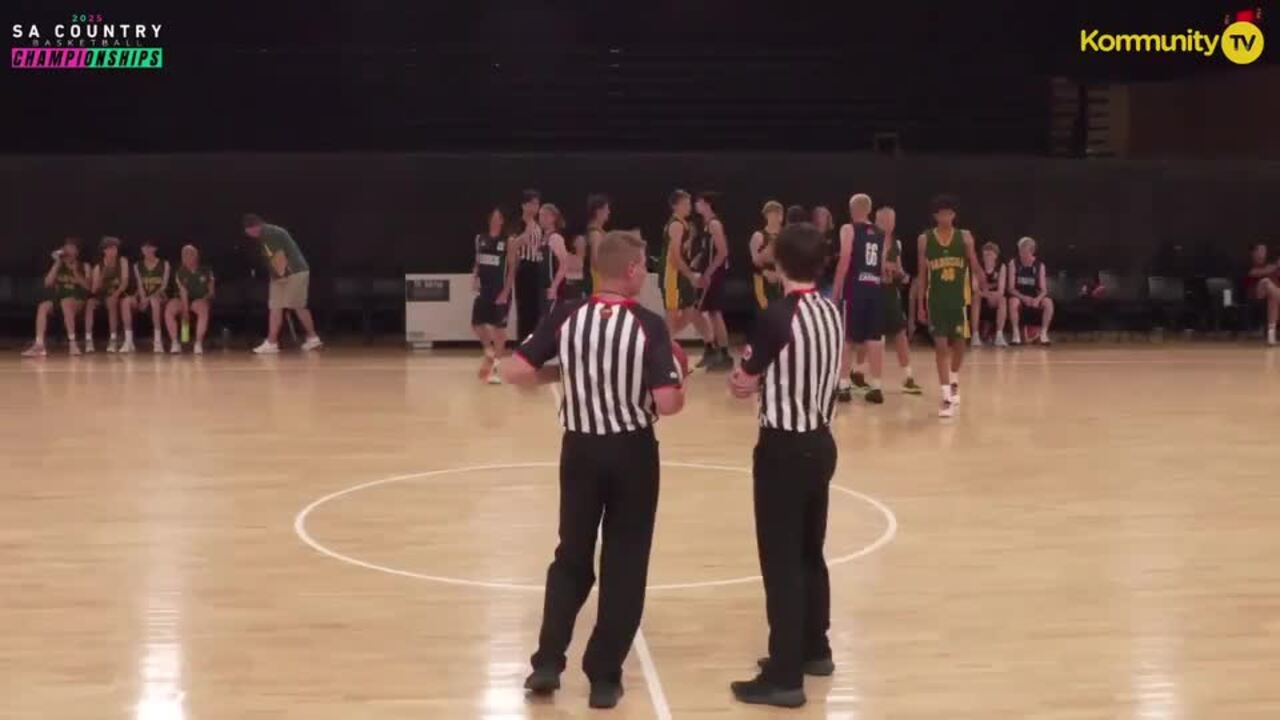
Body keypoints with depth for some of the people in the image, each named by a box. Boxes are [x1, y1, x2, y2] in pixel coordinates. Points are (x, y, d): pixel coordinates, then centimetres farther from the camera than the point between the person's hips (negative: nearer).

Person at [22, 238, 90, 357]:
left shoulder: (84, 266, 7)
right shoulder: (59, 266, 12)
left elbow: (87, 287, -6)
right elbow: (48, 283, -2)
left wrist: (75, 271, -15)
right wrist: (57, 263, -4)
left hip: (77, 300, -3)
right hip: (58, 298, 3)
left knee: (66, 302, -38)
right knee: (43, 306, -27)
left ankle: (72, 342, -35)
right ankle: (39, 345, -36)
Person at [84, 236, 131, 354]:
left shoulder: (122, 262, -7)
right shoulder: (98, 266, -5)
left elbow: (125, 282, -15)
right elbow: (94, 289, -11)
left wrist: (116, 293, -32)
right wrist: (102, 275, -26)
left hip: (117, 294, -2)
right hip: (103, 295, 2)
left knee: (112, 301, -35)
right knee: (90, 303, -28)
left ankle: (113, 339, -33)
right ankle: (88, 340, -27)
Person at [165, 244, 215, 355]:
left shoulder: (205, 271, -1)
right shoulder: (181, 272, -2)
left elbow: (211, 291, 4)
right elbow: (183, 291, -14)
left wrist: (205, 298, -17)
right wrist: (185, 310, -25)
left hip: (201, 300, -1)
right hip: (185, 301, 1)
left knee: (203, 307, -38)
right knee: (170, 308, -30)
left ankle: (198, 343, -35)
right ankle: (175, 342, -26)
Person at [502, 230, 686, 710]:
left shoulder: (566, 317, -6)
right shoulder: (649, 326, -14)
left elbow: (515, 372, -8)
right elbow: (667, 404, -19)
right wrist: (681, 396, 4)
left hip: (580, 449, 3)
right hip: (632, 451, -3)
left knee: (572, 557, 18)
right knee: (624, 563, 10)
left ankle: (547, 663, 13)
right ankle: (604, 676, 13)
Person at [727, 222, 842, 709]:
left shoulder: (778, 316, -18)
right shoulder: (832, 313, 4)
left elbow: (743, 382, -8)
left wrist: (747, 376, 12)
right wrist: (765, 377, 4)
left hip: (783, 448, -8)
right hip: (821, 442, 8)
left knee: (781, 561, -3)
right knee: (810, 553, 20)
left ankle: (784, 677, 1)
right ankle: (814, 649, 33)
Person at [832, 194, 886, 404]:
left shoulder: (849, 229, -2)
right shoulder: (881, 234, 14)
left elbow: (844, 261, -10)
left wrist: (836, 291, -7)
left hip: (855, 288, -4)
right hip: (875, 289, 4)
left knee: (848, 339, 4)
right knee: (875, 339, 6)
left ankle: (843, 386, 5)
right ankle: (876, 387, 6)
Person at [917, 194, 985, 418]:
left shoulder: (965, 236, -1)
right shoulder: (924, 239, -2)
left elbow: (974, 264, -2)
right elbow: (922, 274, 2)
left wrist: (980, 278, -21)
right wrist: (920, 304, 1)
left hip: (959, 297, 1)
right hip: (936, 299, -1)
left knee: (959, 342, 11)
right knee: (940, 345, -6)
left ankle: (954, 381, 38)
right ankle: (946, 396, -6)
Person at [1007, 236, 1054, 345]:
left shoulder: (1040, 265, -3)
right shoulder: (1013, 263, -7)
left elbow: (1044, 289, -6)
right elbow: (1011, 288, -11)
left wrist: (1038, 299, -30)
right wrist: (1023, 297, -29)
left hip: (1035, 298, 2)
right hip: (1019, 296, -1)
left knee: (1048, 302, -29)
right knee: (1013, 301, -37)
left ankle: (1044, 333, -18)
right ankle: (1016, 333, -27)